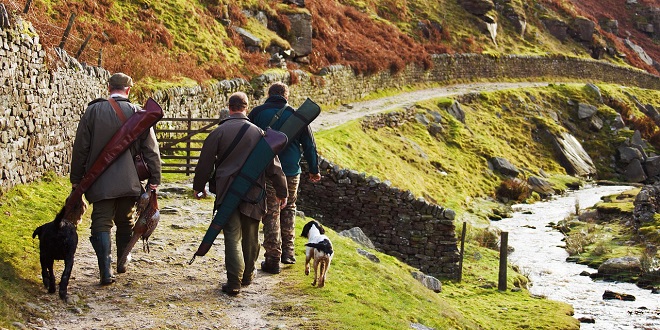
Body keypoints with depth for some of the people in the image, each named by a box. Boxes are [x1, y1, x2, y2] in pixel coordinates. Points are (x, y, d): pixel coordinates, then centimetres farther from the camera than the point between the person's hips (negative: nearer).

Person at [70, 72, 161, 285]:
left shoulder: (93, 111, -3)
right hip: (129, 181, 2)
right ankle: (122, 264, 30)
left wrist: (76, 178, 9)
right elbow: (151, 149, 0)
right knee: (125, 222, 18)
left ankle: (106, 272, -10)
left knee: (102, 224, 0)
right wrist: (154, 179, 6)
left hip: (100, 181, -1)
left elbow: (80, 148, 1)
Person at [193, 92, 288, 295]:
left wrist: (198, 187, 16)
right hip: (253, 194, 2)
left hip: (227, 192, -2)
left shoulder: (219, 132, -4)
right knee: (250, 236, 15)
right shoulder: (258, 132, 2)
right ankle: (247, 275, 28)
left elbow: (205, 163, 1)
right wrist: (281, 191, 12)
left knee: (232, 237, -2)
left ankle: (234, 282, -9)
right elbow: (273, 164, 3)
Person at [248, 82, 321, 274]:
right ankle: (288, 251, 20)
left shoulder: (257, 113, 0)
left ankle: (273, 258, 3)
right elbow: (309, 144, 7)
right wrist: (314, 170, 18)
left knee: (271, 214, 3)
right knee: (288, 209, 21)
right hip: (291, 172, 2)